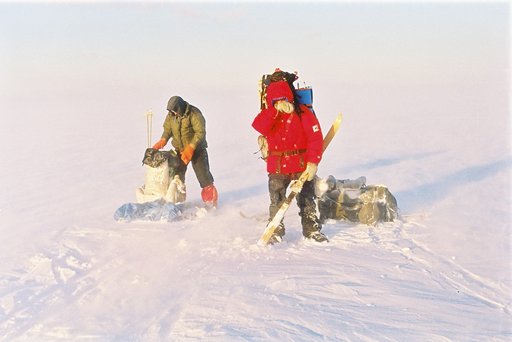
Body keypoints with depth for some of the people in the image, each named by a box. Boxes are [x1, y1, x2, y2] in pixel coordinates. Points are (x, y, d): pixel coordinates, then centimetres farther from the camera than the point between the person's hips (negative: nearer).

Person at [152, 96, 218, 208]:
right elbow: (167, 129, 8)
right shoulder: (171, 115, -3)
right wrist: (163, 140, -13)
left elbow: (200, 132, -25)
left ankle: (211, 203, 1)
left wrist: (190, 148, -31)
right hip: (180, 149, 6)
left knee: (203, 174, -8)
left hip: (196, 149, -6)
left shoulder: (194, 114, -22)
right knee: (176, 174, 9)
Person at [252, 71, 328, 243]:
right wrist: (276, 110, -29)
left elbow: (315, 137, -10)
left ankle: (312, 230, 19)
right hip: (277, 168, 2)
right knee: (276, 202, 3)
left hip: (302, 166, -1)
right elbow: (259, 127, -21)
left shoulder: (303, 112, -7)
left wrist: (313, 163, -17)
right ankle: (276, 232, 15)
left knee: (306, 200, 6)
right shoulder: (268, 114, 2)